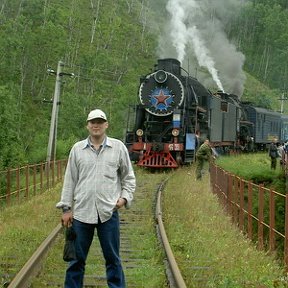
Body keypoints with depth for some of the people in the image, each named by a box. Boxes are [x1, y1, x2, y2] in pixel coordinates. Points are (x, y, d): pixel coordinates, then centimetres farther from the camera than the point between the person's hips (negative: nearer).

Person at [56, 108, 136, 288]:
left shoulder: (118, 147, 4)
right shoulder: (77, 149, 6)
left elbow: (129, 177, 10)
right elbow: (70, 180, 8)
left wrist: (125, 197, -5)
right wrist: (66, 208, 5)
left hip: (108, 212, -1)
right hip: (81, 212, 1)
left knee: (112, 258, 7)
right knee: (77, 258, 9)